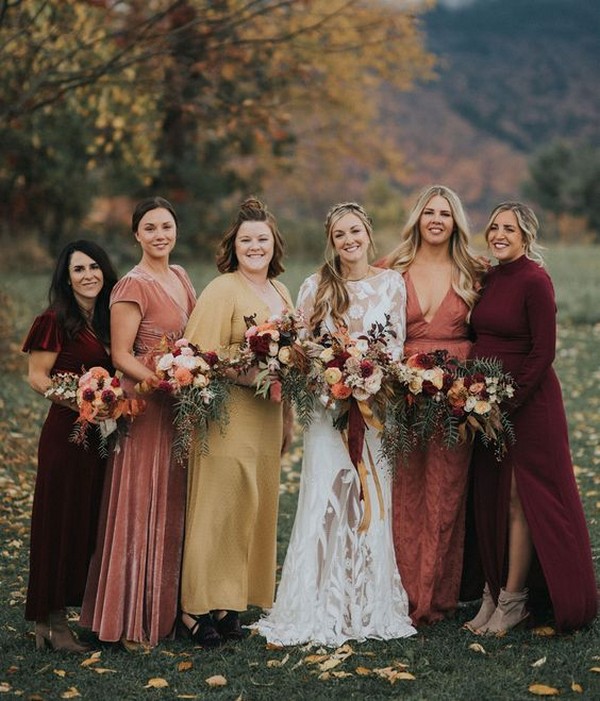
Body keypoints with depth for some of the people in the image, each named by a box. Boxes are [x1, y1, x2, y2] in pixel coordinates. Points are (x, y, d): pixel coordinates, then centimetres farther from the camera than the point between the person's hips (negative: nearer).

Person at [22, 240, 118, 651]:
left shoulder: (110, 319, 13)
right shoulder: (56, 322, -8)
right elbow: (38, 377, -10)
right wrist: (79, 402, -22)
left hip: (104, 433, 7)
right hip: (67, 432, -7)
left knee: (96, 521, 9)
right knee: (62, 520, -3)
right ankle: (53, 620, 3)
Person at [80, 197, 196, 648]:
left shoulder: (180, 277, 11)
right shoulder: (133, 286, -13)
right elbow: (121, 355, -15)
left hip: (180, 406, 8)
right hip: (144, 408, -8)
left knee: (172, 509, 14)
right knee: (141, 511, -2)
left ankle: (166, 609, 25)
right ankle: (133, 621, 7)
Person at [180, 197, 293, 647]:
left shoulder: (280, 292, 15)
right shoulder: (221, 291, -9)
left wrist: (287, 423, 20)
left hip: (267, 413, 8)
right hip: (227, 412, -8)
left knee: (258, 505, 8)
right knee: (219, 505, -8)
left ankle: (233, 603, 16)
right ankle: (200, 608, -2)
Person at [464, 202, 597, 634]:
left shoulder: (534, 281, -12)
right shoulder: (488, 279, 11)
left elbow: (543, 352, -15)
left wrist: (511, 400, -17)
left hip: (526, 403, -7)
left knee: (520, 499, -2)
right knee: (489, 497, 8)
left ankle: (513, 600, 5)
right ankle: (494, 592, 16)